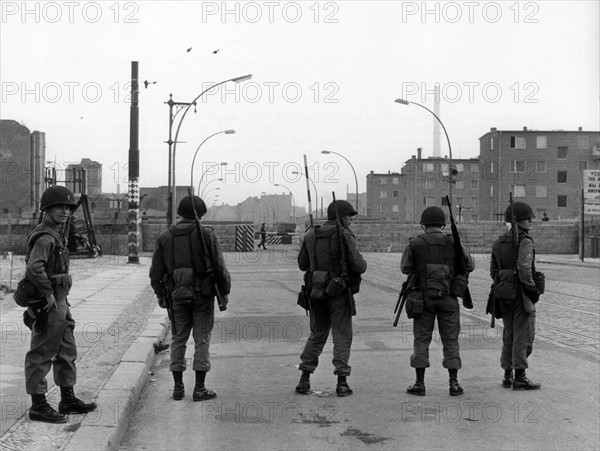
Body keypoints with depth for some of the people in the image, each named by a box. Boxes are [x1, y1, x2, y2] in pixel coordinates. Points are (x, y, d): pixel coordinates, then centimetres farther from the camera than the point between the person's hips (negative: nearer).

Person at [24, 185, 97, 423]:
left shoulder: (57, 234, 15)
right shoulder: (44, 237, -17)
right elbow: (34, 268, -32)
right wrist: (48, 294, -23)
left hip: (59, 303, 10)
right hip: (48, 306, -10)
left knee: (66, 352, 16)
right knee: (41, 355, -2)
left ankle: (68, 399, 27)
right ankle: (38, 406, 6)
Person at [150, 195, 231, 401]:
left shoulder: (165, 237, 4)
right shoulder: (207, 234, -6)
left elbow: (156, 273, 6)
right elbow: (219, 268, -9)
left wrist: (160, 295, 17)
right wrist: (225, 291, 1)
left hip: (177, 295, 3)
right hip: (203, 294, -3)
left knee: (178, 339, 12)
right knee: (202, 340, 3)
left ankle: (178, 387, 13)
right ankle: (199, 388, 4)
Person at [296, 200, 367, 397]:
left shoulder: (311, 235, 6)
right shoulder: (345, 236, -11)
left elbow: (302, 264, 12)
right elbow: (358, 266, -16)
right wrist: (362, 264, 7)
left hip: (316, 291, 5)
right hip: (339, 292, -5)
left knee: (317, 335, 16)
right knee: (342, 336, 4)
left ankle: (304, 380, 14)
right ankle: (342, 382, 1)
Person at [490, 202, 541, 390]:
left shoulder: (498, 243, 10)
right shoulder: (525, 242, -13)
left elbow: (493, 271, 13)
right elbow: (524, 268, -27)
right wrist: (532, 289, -19)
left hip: (504, 295, 7)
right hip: (521, 295, -7)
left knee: (509, 335, 15)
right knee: (523, 335, -1)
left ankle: (508, 376, 19)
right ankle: (520, 377, -1)